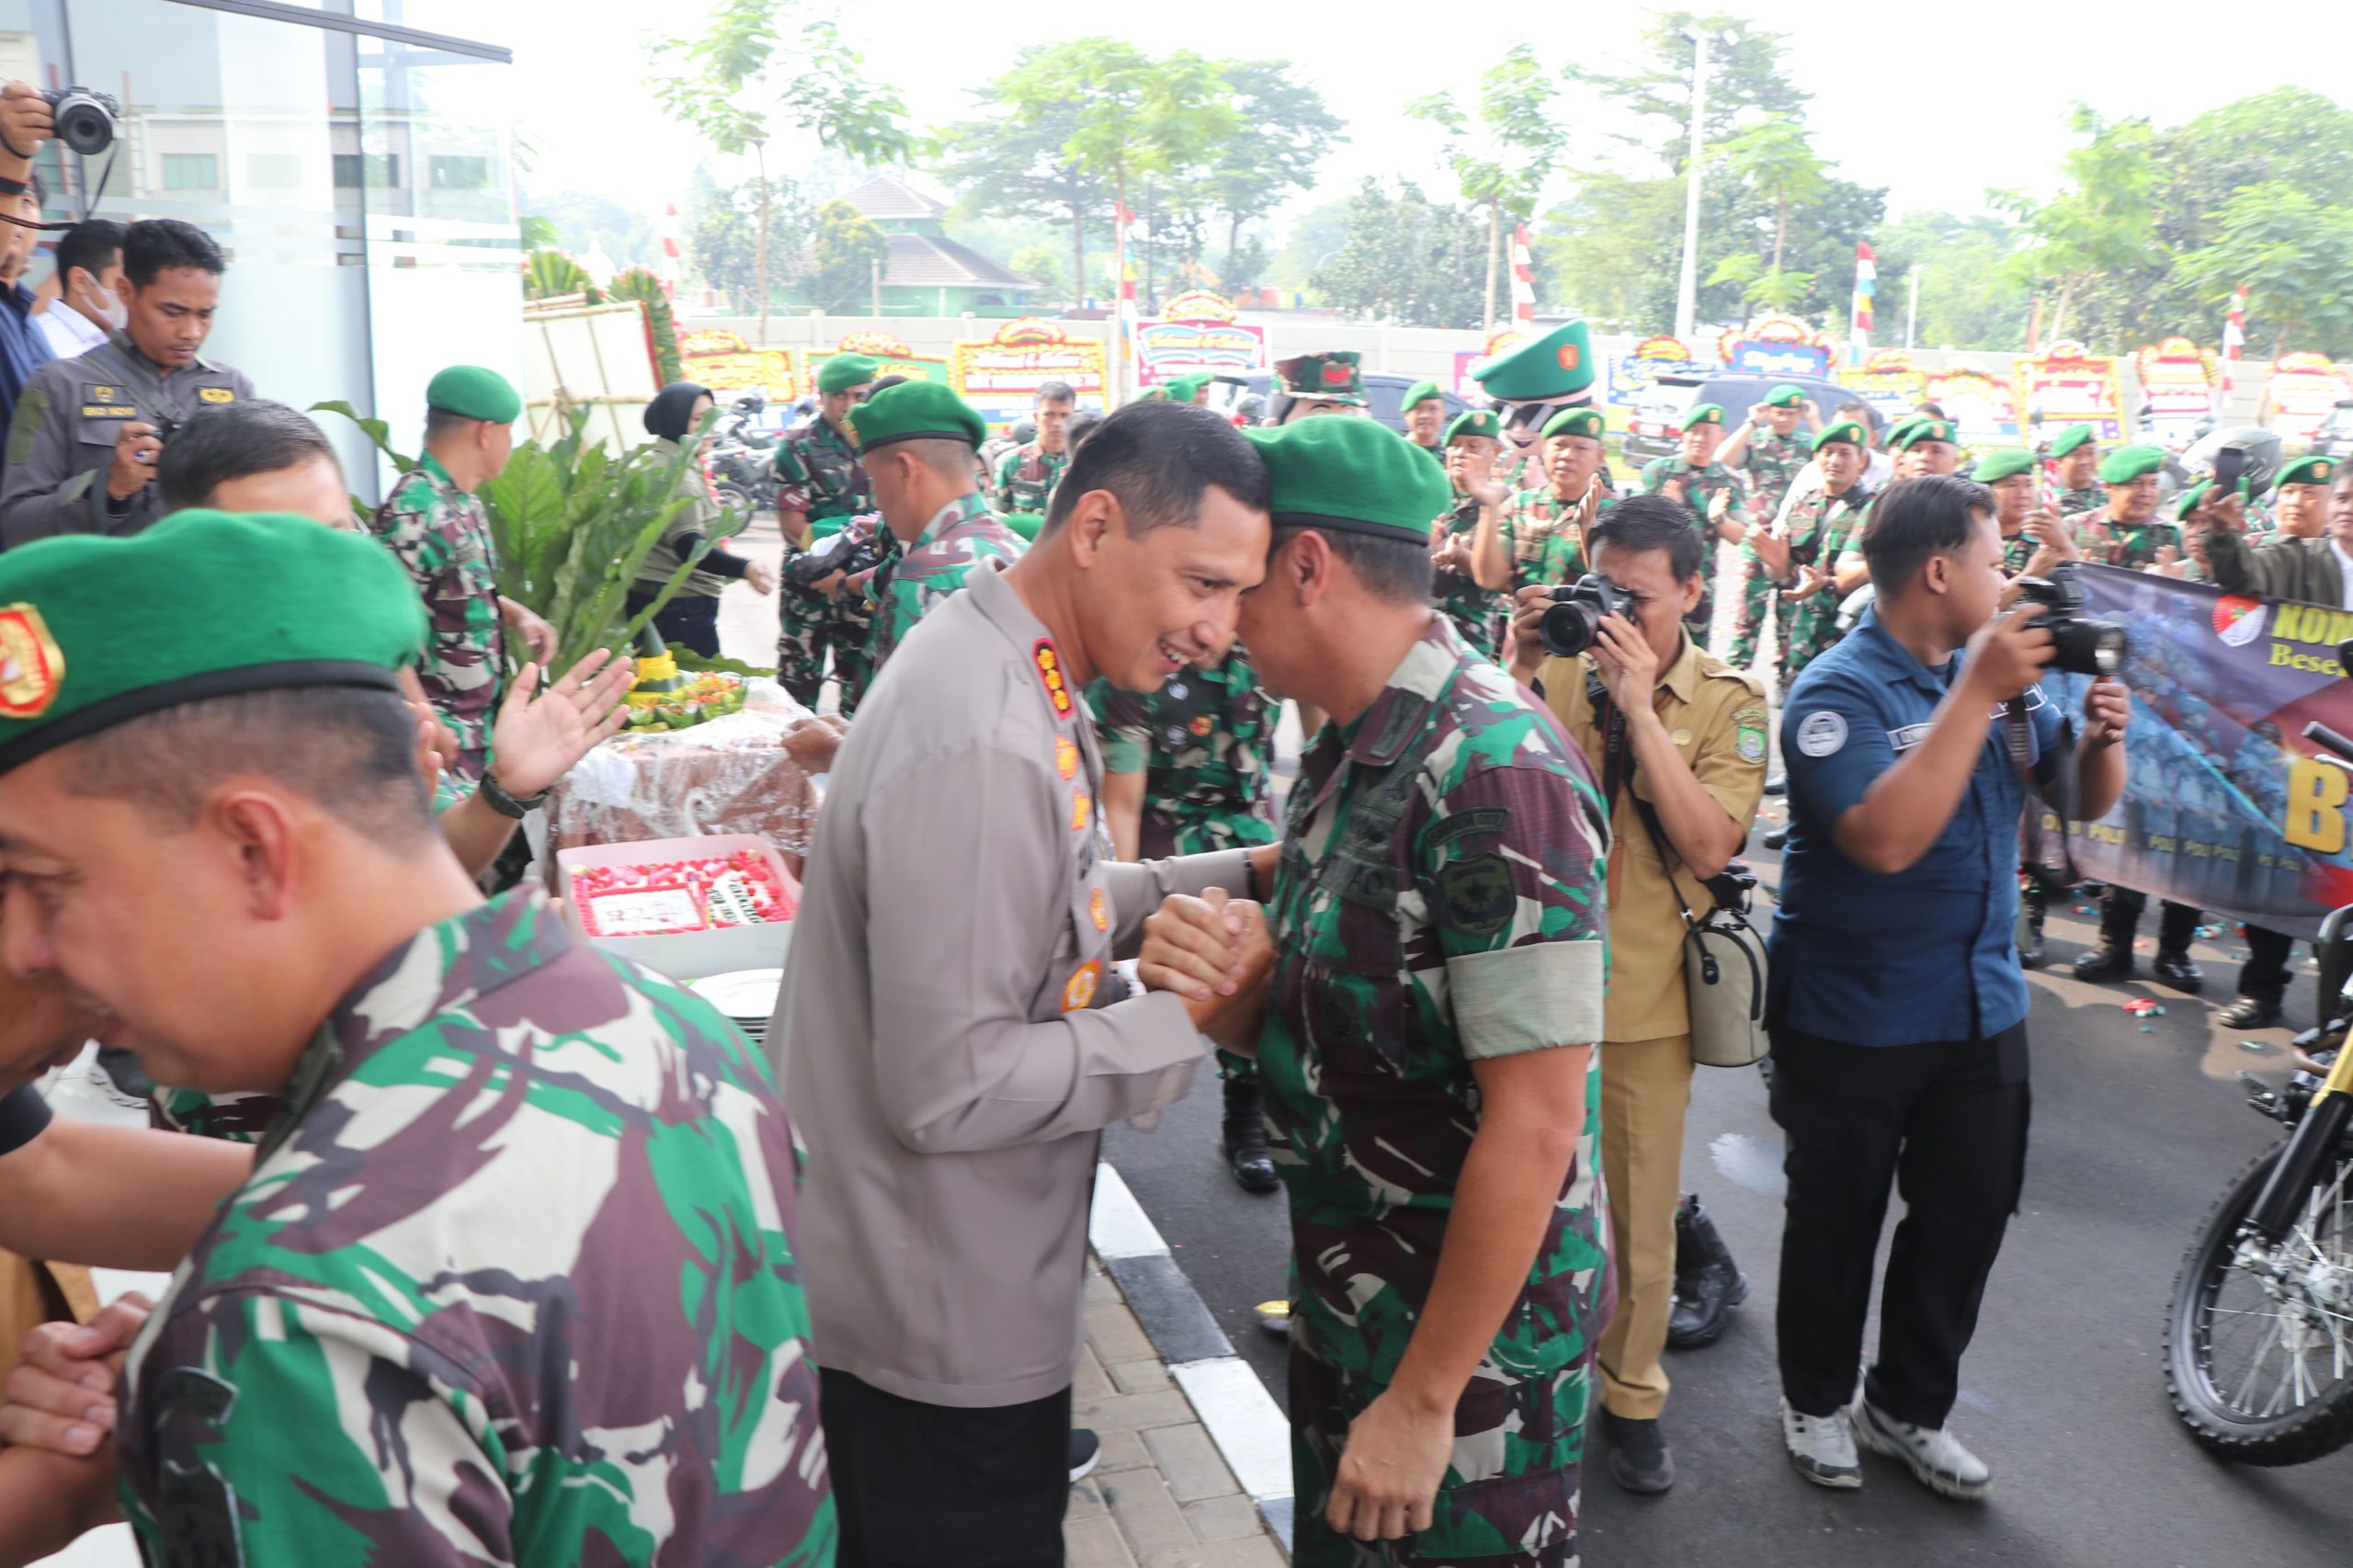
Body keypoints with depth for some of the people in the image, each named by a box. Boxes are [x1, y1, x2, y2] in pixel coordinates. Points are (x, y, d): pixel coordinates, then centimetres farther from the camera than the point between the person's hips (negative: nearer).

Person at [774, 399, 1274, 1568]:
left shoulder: (1010, 672, 3)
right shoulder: (983, 745, -29)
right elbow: (951, 1088, -29)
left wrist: (1241, 876, 2)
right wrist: (1191, 1019, -20)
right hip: (945, 1326, -9)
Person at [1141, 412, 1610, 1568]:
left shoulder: (1495, 773, -25)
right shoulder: (1346, 751, 3)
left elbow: (1535, 1124, -25)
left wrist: (1425, 1397, -20)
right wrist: (1222, 985, -13)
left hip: (1466, 1335, -8)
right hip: (1345, 1303, 8)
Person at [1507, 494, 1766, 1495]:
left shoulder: (1728, 700, -4)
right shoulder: (1558, 671, 0)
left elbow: (1708, 847, -17)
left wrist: (1639, 708, -22)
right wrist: (1518, 678, -18)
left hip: (1644, 994, -1)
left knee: (1642, 1211, 12)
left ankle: (1631, 1393, 32)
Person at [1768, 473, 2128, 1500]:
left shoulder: (2000, 668, 3)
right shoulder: (1839, 692, -17)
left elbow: (2088, 800, 10)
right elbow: (1885, 838, -32)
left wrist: (2104, 733, -13)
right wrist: (1977, 692, -30)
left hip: (1982, 1004, 6)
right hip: (1854, 1018, -6)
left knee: (1969, 1215, 15)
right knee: (1838, 1221, 11)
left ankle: (1909, 1408, 34)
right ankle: (1816, 1400, 33)